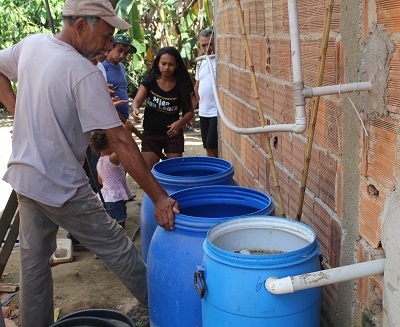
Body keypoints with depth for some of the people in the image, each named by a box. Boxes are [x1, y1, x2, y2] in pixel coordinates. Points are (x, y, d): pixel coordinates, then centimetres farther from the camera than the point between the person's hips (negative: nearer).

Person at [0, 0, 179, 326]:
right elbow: (120, 141, -24)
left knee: (34, 262, 17)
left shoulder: (30, 44, 1)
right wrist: (159, 197, -22)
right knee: (118, 249, 7)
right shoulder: (85, 73, -22)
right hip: (61, 186, -7)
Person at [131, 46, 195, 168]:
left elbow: (189, 111, -2)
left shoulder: (181, 85, -5)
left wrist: (180, 123, -22)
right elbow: (137, 100, -13)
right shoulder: (149, 82, -4)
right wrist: (135, 110, -37)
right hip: (151, 134, 0)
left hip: (173, 134, 0)